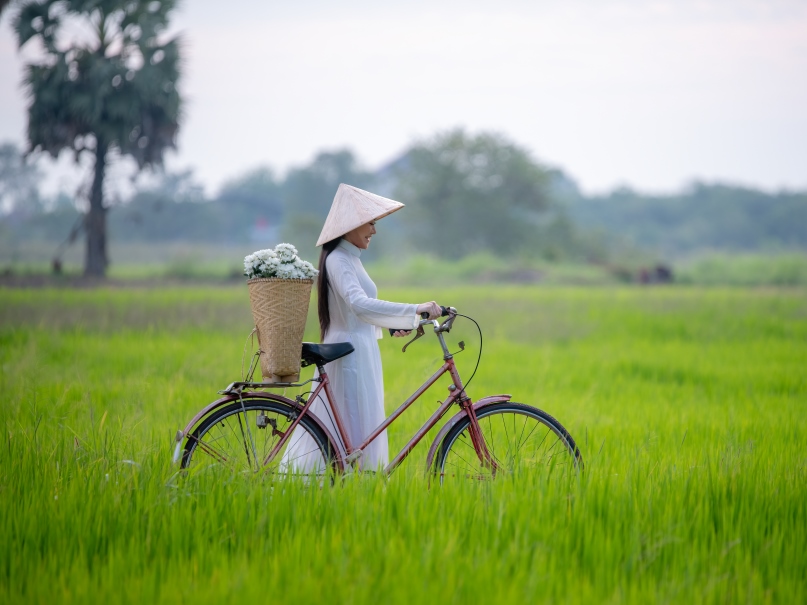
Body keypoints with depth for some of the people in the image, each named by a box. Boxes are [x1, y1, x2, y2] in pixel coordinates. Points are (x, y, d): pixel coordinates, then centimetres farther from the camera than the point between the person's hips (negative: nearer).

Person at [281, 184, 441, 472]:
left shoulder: (348, 259, 16)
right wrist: (414, 310, -37)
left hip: (357, 353, 10)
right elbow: (360, 305, -32)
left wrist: (390, 326, 11)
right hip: (352, 355, -10)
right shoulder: (339, 261, -16)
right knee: (358, 432, -8)